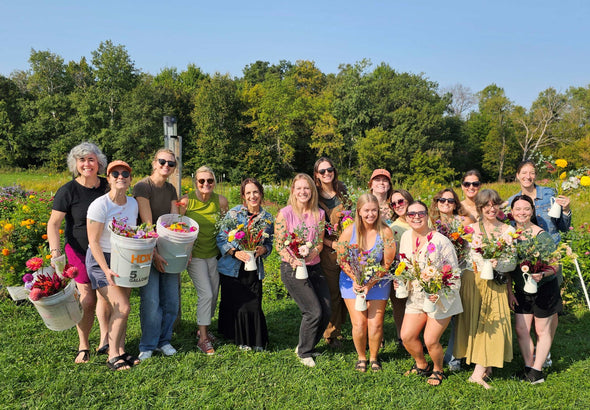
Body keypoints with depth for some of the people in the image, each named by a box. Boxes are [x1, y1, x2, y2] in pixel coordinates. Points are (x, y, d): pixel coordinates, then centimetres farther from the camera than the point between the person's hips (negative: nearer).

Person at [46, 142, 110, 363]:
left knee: (105, 295, 5)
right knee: (87, 299, 1)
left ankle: (105, 341, 22)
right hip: (80, 252, -3)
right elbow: (53, 223, -12)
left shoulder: (108, 186, 0)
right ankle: (83, 346, 20)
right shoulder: (68, 191, -11)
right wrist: (55, 250, -24)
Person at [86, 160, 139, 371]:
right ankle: (112, 356, 4)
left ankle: (121, 351, 21)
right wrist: (106, 270, -22)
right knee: (122, 308, -12)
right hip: (101, 260, -6)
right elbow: (93, 242, -17)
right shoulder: (100, 205, -19)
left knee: (119, 309, 7)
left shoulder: (132, 203, 1)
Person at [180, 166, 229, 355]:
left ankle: (203, 328, 34)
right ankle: (203, 339, 4)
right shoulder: (187, 200, -11)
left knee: (214, 294, 11)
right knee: (206, 294, -10)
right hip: (194, 254, -4)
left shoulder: (220, 201, -3)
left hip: (214, 254, 4)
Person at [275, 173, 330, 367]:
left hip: (314, 267, 5)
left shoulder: (319, 214, 7)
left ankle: (307, 347, 28)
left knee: (326, 312, 5)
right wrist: (293, 261, -23)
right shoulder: (285, 213, -6)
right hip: (292, 268, -5)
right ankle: (303, 352, 14)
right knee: (314, 312, -11)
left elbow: (320, 242, 8)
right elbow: (279, 244, -8)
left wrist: (313, 253, -13)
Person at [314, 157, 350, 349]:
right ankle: (331, 334, 19)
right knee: (332, 293, 2)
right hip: (327, 249, -4)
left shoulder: (342, 189, 5)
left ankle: (340, 327, 29)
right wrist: (331, 243, -19)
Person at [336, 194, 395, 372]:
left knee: (375, 323, -2)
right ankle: (361, 357, 22)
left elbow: (387, 264, -7)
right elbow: (342, 259, -3)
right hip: (352, 281, 0)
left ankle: (373, 357, 24)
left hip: (378, 282, 0)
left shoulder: (385, 232, -10)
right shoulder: (350, 231, -9)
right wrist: (355, 280, -14)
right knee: (359, 323, -4)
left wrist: (370, 283, -15)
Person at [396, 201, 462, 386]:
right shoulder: (406, 237, 2)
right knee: (406, 336, 2)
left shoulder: (441, 241, -16)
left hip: (440, 299, -5)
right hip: (416, 297, 5)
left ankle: (438, 370, 28)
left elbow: (455, 274, -13)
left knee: (430, 341, -3)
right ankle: (422, 365, 32)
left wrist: (439, 293, -23)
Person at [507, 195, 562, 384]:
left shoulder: (542, 235, -16)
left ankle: (537, 369, 20)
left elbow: (555, 265, -14)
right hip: (521, 290, 4)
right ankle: (528, 367, 21)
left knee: (542, 330, 7)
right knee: (521, 329, 5)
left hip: (544, 289, -4)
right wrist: (509, 291, 3)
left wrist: (542, 274, -34)